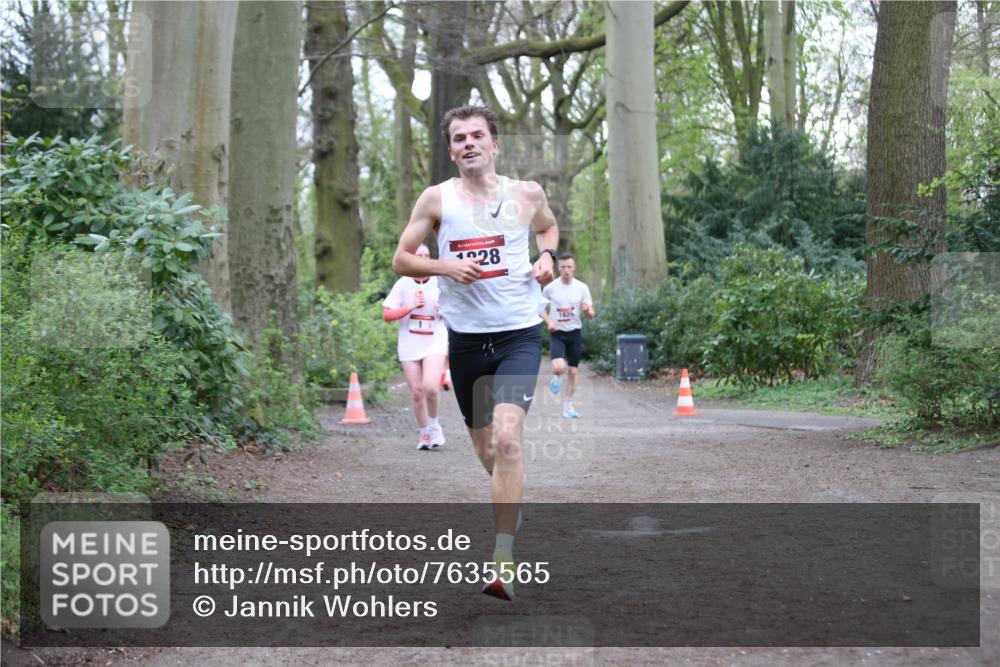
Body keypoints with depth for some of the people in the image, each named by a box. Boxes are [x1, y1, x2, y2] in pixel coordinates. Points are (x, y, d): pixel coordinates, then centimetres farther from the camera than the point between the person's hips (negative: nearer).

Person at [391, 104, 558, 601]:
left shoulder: (527, 194, 3)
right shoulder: (436, 199, 1)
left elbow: (549, 227, 25)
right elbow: (401, 261, 5)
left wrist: (547, 254, 3)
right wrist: (446, 266, -12)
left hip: (519, 335, -2)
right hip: (465, 337, 2)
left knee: (507, 438, -21)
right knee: (486, 452, 12)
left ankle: (503, 562, -20)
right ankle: (514, 501, 46)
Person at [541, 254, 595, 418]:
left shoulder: (582, 287, -1)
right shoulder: (550, 288, -4)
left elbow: (591, 316, 2)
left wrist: (587, 310, -21)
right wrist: (549, 321, -8)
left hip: (575, 333, 2)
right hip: (557, 333, -2)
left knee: (573, 372, 5)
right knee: (559, 367, -22)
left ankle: (567, 406, 18)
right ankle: (556, 377, 14)